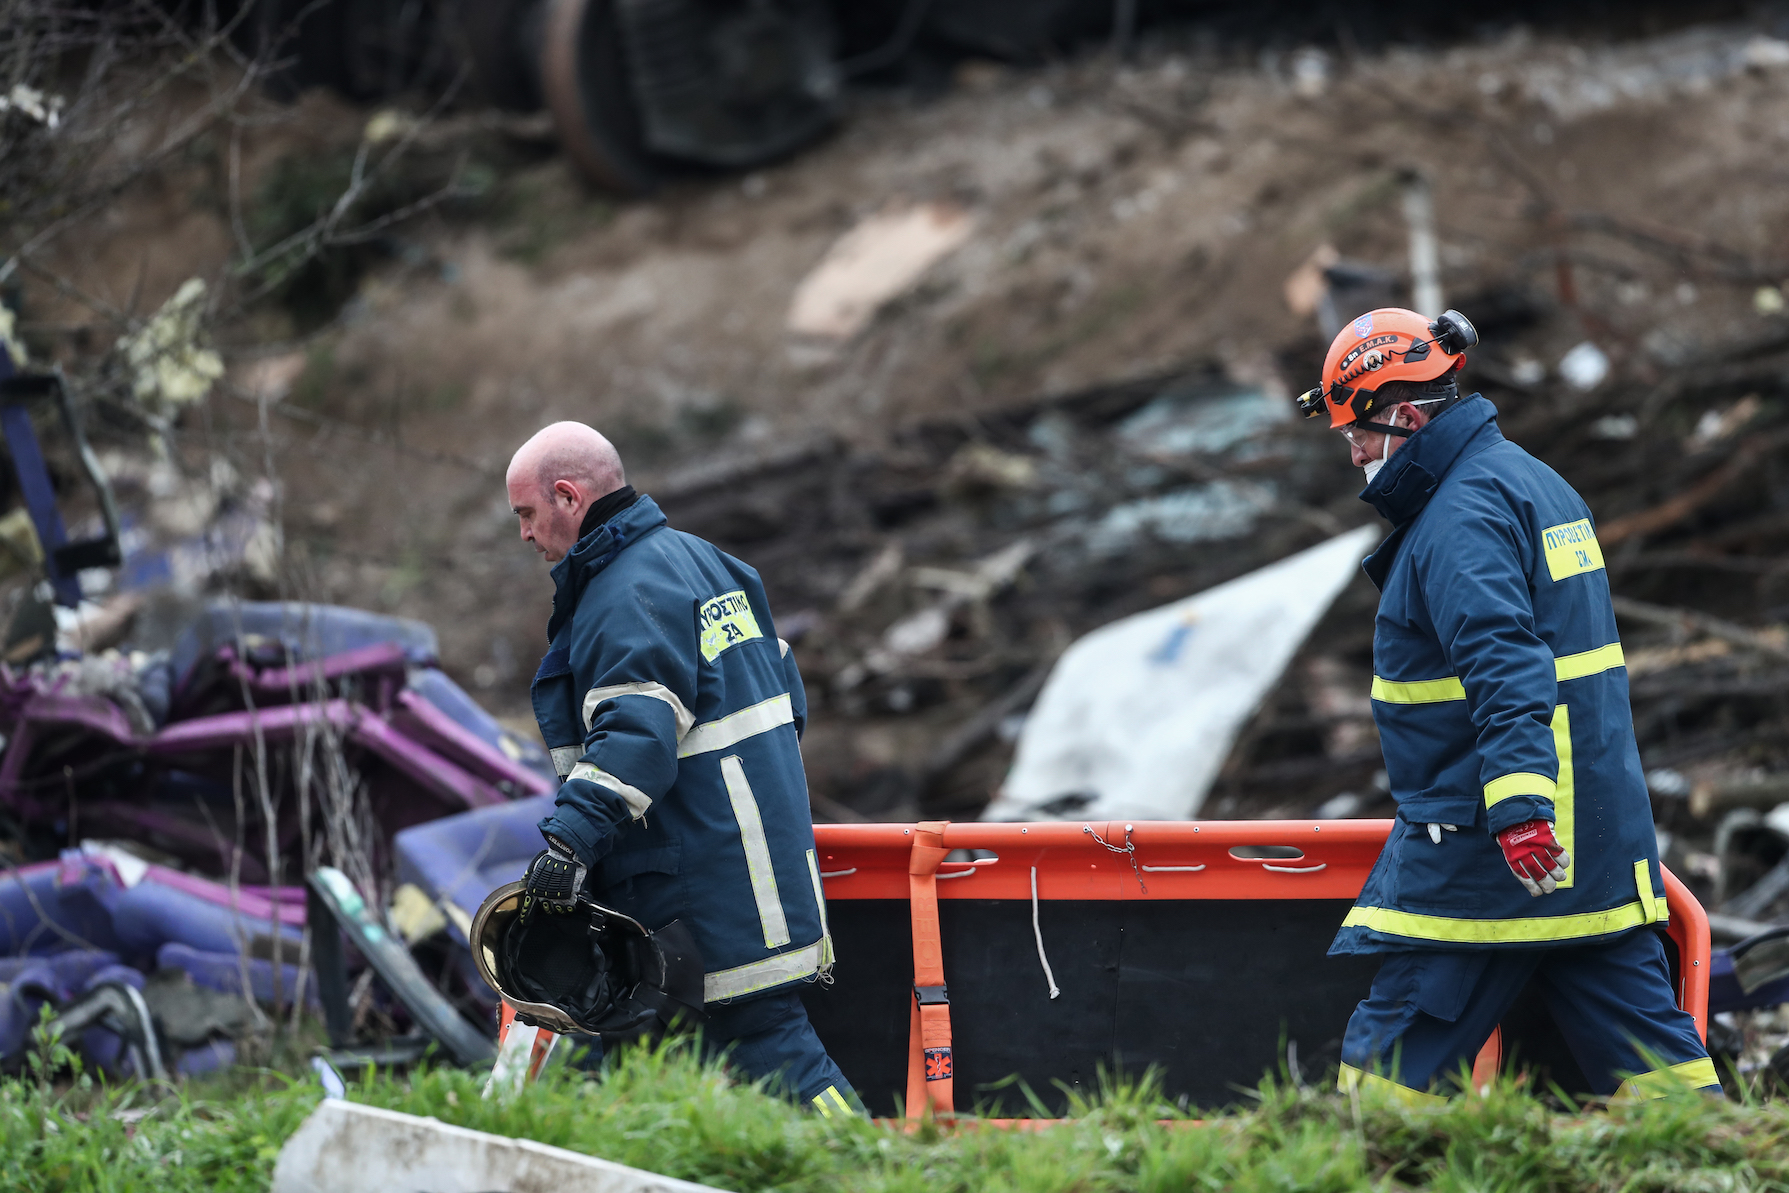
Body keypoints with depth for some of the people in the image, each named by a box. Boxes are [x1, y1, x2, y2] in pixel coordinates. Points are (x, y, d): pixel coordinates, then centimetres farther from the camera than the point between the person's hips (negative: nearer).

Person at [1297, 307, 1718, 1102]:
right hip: (1600, 837, 10)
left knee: (1399, 1045, -4)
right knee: (1645, 1040, 7)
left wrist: (1519, 807, -37)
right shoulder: (1530, 480, 18)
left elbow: (1506, 665, -28)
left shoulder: (1462, 515, -14)